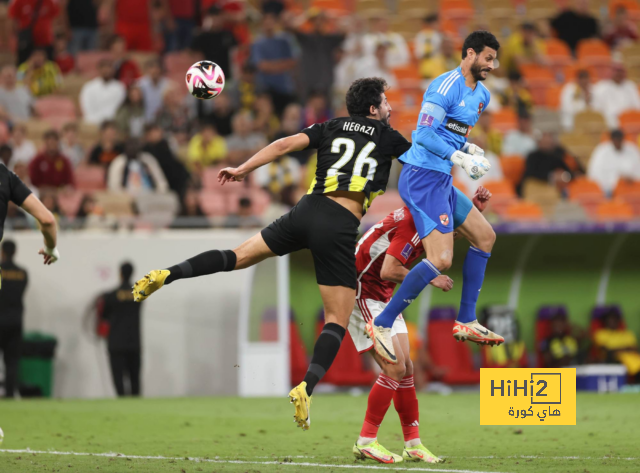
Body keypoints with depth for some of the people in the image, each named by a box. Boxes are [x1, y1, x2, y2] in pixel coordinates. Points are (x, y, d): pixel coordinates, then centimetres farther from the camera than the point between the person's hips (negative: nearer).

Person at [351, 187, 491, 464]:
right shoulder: (412, 223, -22)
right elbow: (388, 270, -28)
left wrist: (476, 209, 5)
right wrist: (430, 279, -18)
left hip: (382, 296, 10)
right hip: (362, 293, -10)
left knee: (406, 368, 7)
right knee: (395, 368, -13)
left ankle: (413, 444, 11)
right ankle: (366, 441, -7)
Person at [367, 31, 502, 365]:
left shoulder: (481, 95, 16)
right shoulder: (447, 86, -15)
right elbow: (424, 134, -20)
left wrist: (470, 149, 8)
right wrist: (460, 158, -25)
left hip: (441, 181, 11)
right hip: (422, 178, -11)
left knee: (484, 237, 17)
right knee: (441, 259, -18)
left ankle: (466, 323, 22)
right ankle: (382, 325, -11)